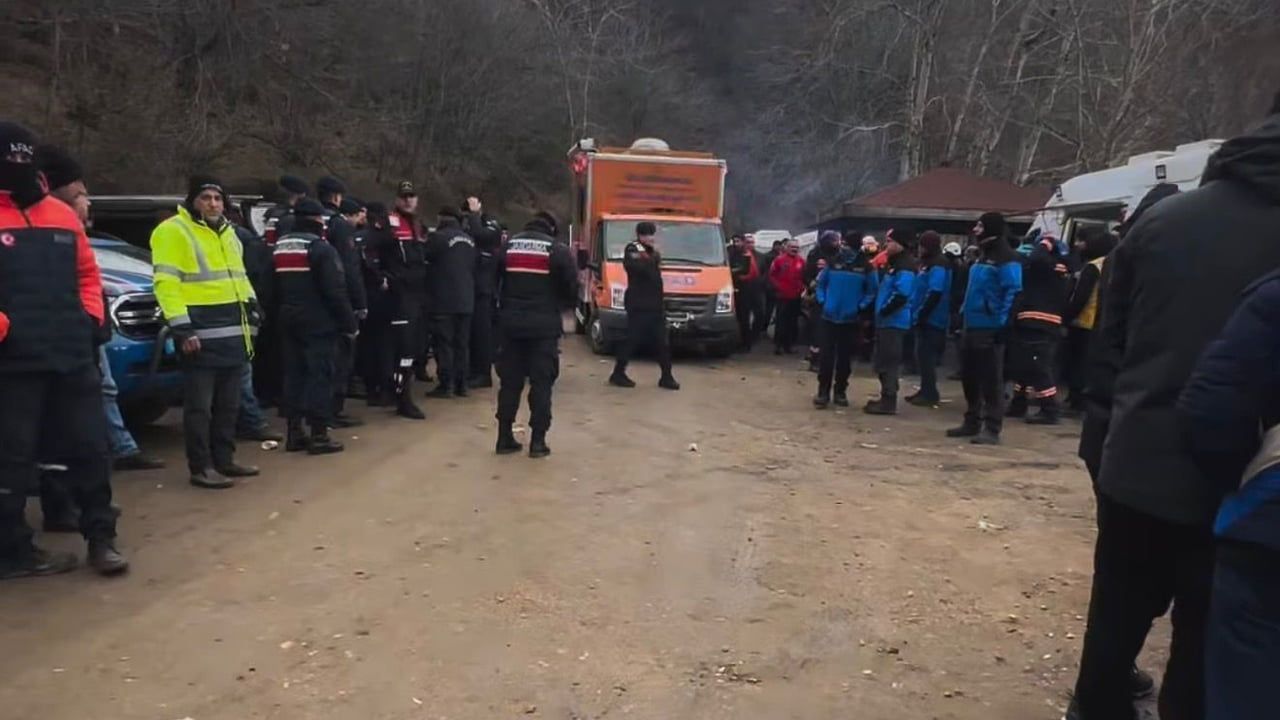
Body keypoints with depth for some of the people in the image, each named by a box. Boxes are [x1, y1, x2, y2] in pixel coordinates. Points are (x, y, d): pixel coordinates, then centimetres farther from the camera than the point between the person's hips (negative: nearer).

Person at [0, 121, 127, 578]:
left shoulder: (63, 215, 13)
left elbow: (87, 272, 20)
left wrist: (92, 317, 6)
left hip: (74, 355, 5)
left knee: (90, 447, 8)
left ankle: (100, 538, 19)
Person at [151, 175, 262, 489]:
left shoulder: (227, 232, 18)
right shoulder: (173, 231, -8)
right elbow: (166, 283, -15)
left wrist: (252, 312, 20)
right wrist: (181, 327, -22)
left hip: (233, 332, 8)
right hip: (201, 335, -8)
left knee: (228, 403, 14)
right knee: (200, 405, -4)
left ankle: (224, 459, 24)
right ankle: (201, 468, 2)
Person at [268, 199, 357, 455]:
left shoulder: (279, 248, 13)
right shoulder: (322, 249, -12)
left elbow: (273, 291, 17)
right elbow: (335, 292, -16)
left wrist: (279, 317, 21)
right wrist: (350, 323, -11)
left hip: (289, 322, 8)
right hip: (318, 323, -8)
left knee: (294, 374, 11)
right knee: (320, 375, -5)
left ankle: (294, 431, 14)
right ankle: (319, 434, -4)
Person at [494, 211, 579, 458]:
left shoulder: (507, 246, 10)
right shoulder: (558, 250, -2)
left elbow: (493, 283, 13)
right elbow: (572, 289, -1)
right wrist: (564, 305, 17)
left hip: (510, 324, 4)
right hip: (544, 325, -4)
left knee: (509, 381, 9)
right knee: (541, 383, 1)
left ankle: (505, 437, 11)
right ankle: (538, 440, 0)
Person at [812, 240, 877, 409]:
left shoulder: (866, 267, -3)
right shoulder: (833, 262, 1)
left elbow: (871, 291, 2)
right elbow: (821, 283, 8)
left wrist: (860, 307, -9)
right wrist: (822, 301, -3)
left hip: (850, 319, 0)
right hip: (829, 317, 0)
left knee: (845, 358, 7)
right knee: (825, 356, 0)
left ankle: (840, 391, 18)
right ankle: (823, 391, 8)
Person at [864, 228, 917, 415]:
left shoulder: (905, 266, -16)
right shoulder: (895, 263, 16)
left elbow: (901, 295, -26)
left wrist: (884, 311, -18)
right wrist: (880, 312, 15)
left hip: (894, 321, -10)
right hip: (887, 320, 10)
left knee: (889, 361, -6)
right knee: (885, 361, 15)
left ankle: (889, 402, -1)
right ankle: (886, 398, 23)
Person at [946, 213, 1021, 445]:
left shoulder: (1006, 258, -11)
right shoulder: (982, 255, 18)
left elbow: (1012, 292, -17)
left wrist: (1002, 323, -20)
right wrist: (964, 312, 17)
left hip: (990, 328, -9)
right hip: (972, 325, 9)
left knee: (991, 379, -5)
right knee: (969, 376, 14)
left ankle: (992, 428, 0)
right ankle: (972, 422, 24)